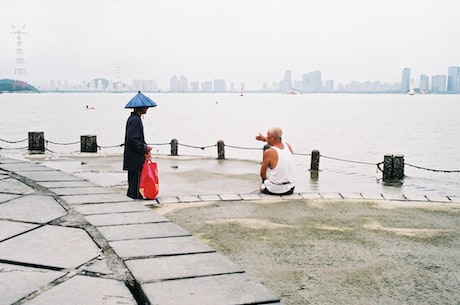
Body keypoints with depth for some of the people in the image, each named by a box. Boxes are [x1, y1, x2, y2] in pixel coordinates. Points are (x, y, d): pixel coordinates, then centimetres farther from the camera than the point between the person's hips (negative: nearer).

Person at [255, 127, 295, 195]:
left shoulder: (268, 152, -19)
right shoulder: (288, 146, -3)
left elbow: (263, 174, -5)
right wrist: (265, 139, 29)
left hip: (275, 190, -4)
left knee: (262, 186, 28)